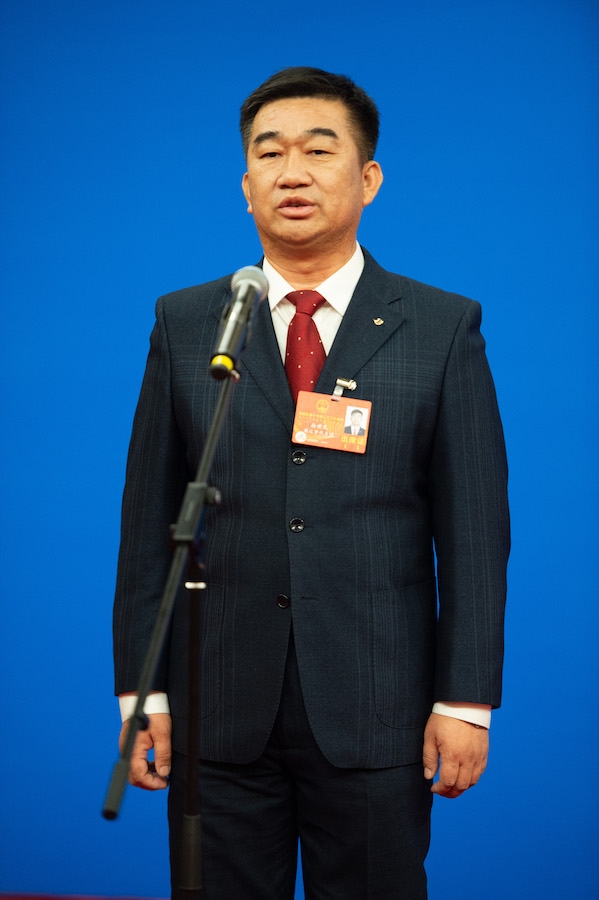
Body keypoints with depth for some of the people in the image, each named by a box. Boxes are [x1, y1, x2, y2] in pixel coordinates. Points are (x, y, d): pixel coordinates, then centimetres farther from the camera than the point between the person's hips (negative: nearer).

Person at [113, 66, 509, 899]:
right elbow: (149, 517, 5)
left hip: (375, 715, -1)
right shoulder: (185, 324, 6)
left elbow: (475, 529, 0)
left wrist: (465, 702, -5)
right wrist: (141, 691, 0)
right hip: (221, 712, 1)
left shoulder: (444, 329, 2)